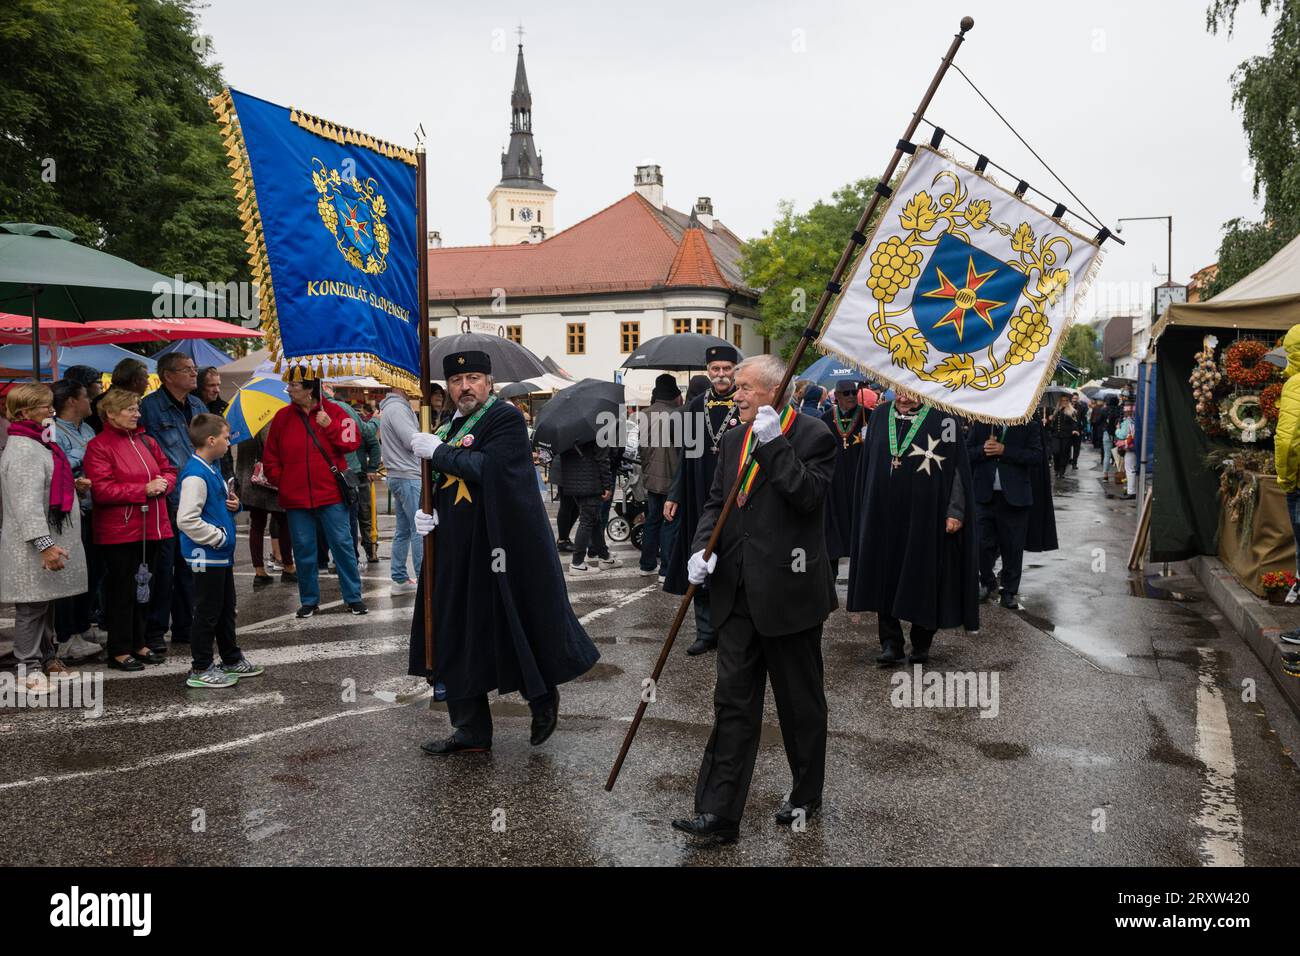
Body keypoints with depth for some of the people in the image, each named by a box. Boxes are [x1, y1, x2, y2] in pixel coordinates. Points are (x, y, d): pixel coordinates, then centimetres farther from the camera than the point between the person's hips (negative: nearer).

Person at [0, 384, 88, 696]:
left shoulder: (39, 444, 15)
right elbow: (27, 503, -23)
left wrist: (74, 484, 16)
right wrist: (44, 544, -25)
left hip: (52, 539, 10)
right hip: (32, 550, -10)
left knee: (47, 603, 17)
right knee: (32, 607, -2)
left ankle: (46, 658, 28)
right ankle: (29, 668, 7)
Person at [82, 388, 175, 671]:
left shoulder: (146, 441, 12)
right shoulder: (99, 446, -9)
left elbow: (169, 470, 15)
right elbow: (102, 490, -18)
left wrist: (163, 484, -8)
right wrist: (144, 489, -20)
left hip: (152, 528, 7)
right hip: (120, 531, -7)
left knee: (146, 587, 13)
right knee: (123, 590, 1)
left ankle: (139, 644, 25)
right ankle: (119, 651, 11)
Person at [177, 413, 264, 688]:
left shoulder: (213, 468, 10)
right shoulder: (195, 475, -21)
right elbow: (186, 520, -27)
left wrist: (233, 505, 4)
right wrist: (219, 537, -19)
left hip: (222, 554, 10)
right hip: (206, 556, -10)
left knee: (227, 609, 19)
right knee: (208, 613, 1)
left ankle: (232, 660, 32)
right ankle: (201, 669, 12)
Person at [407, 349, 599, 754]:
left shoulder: (506, 417, -10)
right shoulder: (448, 426, 13)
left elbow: (489, 468, -26)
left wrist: (439, 451, -16)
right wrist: (427, 511, 3)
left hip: (498, 549, -8)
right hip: (457, 552, 8)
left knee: (517, 628, 4)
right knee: (458, 638, 11)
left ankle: (543, 696, 31)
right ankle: (470, 731, 23)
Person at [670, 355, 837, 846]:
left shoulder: (813, 436, -7)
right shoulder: (734, 438, 12)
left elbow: (808, 497, -21)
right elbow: (715, 502, 13)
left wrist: (774, 443, -20)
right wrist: (701, 546, -4)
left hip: (788, 592, -5)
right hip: (738, 592, 6)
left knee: (800, 700, 11)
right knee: (733, 700, 5)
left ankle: (806, 795, 32)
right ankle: (718, 814, 9)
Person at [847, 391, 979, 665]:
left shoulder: (942, 417, -5)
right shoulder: (880, 415, 7)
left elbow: (958, 466, -7)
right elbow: (867, 466, 12)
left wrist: (956, 511, -12)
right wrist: (867, 507, 10)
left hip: (924, 516, -3)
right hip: (884, 513, 4)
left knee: (923, 577, 5)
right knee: (886, 574, 4)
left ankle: (922, 643, 19)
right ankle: (890, 642, 12)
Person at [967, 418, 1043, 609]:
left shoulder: (1029, 425, 1)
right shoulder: (980, 422, 7)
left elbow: (1037, 456, -8)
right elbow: (966, 452, 8)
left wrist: (1004, 451, -15)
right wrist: (983, 450, -13)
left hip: (1014, 497, -1)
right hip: (984, 495, 1)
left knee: (1012, 547, 5)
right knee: (982, 544, 2)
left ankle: (1009, 591, 20)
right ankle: (988, 583, 26)